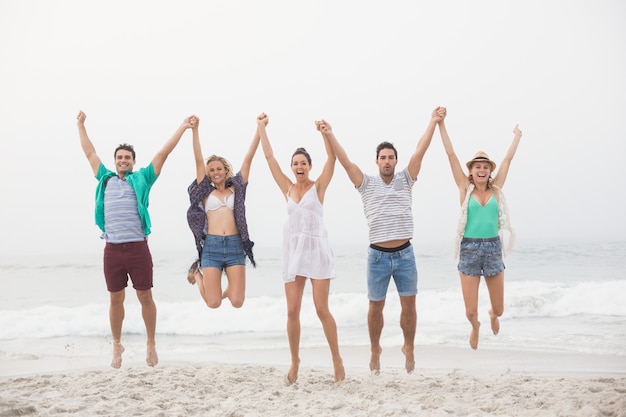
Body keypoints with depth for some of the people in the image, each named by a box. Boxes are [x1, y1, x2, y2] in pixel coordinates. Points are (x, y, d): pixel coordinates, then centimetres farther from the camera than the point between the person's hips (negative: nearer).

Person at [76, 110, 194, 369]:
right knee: (115, 299, 9)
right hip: (112, 249, 2)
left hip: (138, 248, -2)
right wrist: (81, 124, 31)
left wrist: (183, 127, 4)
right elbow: (89, 152, 24)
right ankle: (117, 345, 23)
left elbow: (163, 153, 5)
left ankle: (151, 344, 17)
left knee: (145, 297, 4)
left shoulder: (142, 179, 7)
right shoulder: (106, 179, 13)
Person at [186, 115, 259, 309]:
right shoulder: (206, 191, 11)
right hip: (212, 246, -1)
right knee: (213, 303, -4)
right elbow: (198, 160, 4)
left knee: (237, 302, -7)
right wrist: (195, 130, -4)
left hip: (235, 245, 1)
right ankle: (197, 274, 28)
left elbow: (248, 158, 8)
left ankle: (228, 289, 31)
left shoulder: (236, 189, 12)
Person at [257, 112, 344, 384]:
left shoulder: (318, 186, 2)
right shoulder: (287, 188, 10)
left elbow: (332, 158, -12)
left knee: (322, 309, -4)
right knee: (292, 311, 2)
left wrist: (325, 133, -25)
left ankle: (337, 359, 10)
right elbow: (269, 156, 9)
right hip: (293, 250, 3)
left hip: (317, 249, -3)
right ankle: (295, 362, 15)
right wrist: (261, 127, 8)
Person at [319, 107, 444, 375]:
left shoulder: (405, 180, 6)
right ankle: (375, 349, 25)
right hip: (378, 255, -1)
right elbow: (345, 160, -2)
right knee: (376, 307, 7)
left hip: (405, 254, 1)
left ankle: (409, 348, 21)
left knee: (409, 305, 3)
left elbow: (420, 151, 1)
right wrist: (329, 135, -7)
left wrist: (433, 122, -3)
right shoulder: (367, 184, 4)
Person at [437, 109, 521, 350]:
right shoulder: (465, 188, 1)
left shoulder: (496, 189, 6)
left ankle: (492, 315, 48)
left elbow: (508, 159, 15)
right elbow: (451, 155, -1)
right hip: (470, 249, -2)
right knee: (470, 311, -2)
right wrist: (441, 124, -3)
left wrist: (517, 136, 23)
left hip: (493, 248, 2)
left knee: (499, 309, 9)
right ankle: (475, 326, 35)